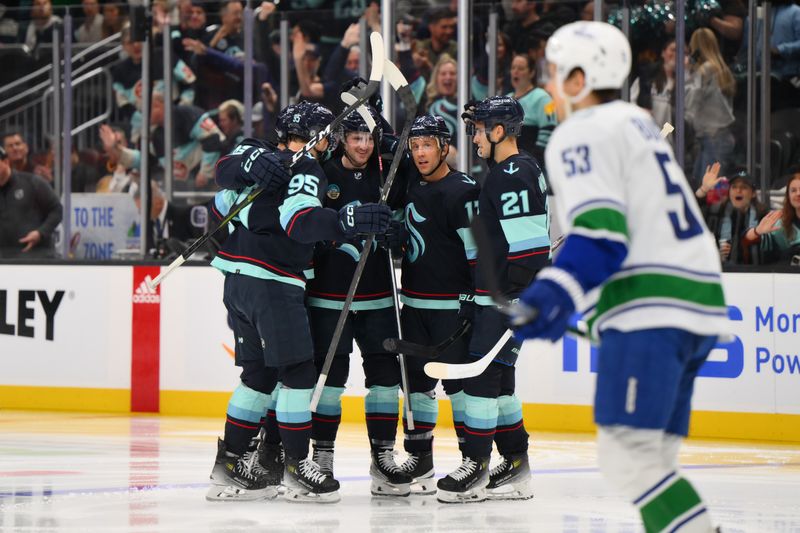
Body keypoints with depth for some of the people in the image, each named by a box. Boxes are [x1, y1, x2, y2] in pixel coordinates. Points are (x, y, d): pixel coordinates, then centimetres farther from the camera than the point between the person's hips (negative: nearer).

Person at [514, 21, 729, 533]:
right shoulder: (639, 123, 25)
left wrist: (554, 295, -27)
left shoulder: (581, 134, -4)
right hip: (697, 299, 10)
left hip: (648, 307, -10)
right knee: (649, 456, 11)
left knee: (628, 454, -14)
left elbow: (602, 233, -17)